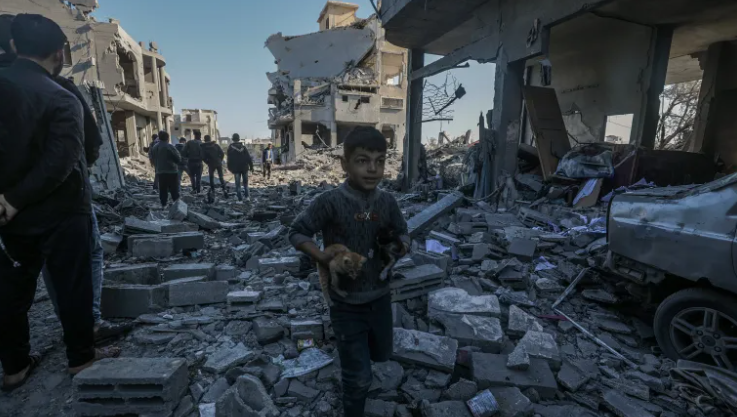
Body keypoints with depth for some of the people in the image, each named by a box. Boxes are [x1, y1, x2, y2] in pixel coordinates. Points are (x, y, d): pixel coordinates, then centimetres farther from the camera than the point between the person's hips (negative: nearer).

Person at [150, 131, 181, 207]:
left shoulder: (155, 148, 8)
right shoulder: (169, 146, -13)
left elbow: (154, 161, 15)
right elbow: (178, 158, -14)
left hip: (160, 172, 6)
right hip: (171, 172, -6)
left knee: (163, 191, 10)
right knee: (174, 191, -1)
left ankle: (163, 205, 13)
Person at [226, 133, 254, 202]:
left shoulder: (230, 148, -5)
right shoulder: (243, 147, -1)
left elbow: (229, 159, -4)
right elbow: (248, 157, -1)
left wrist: (230, 168, 5)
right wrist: (251, 166, 3)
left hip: (236, 168, -2)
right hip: (244, 168, 2)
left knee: (237, 184, 3)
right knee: (245, 182, 15)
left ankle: (240, 199, 1)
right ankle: (247, 196, 8)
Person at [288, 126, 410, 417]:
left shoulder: (387, 202, -8)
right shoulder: (330, 202, -20)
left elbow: (401, 232, 7)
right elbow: (297, 233, -11)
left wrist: (402, 245, -16)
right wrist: (326, 260, -25)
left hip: (381, 297, 5)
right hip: (347, 304, -5)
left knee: (382, 354, 30)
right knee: (359, 377, 9)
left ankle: (351, 344, 63)